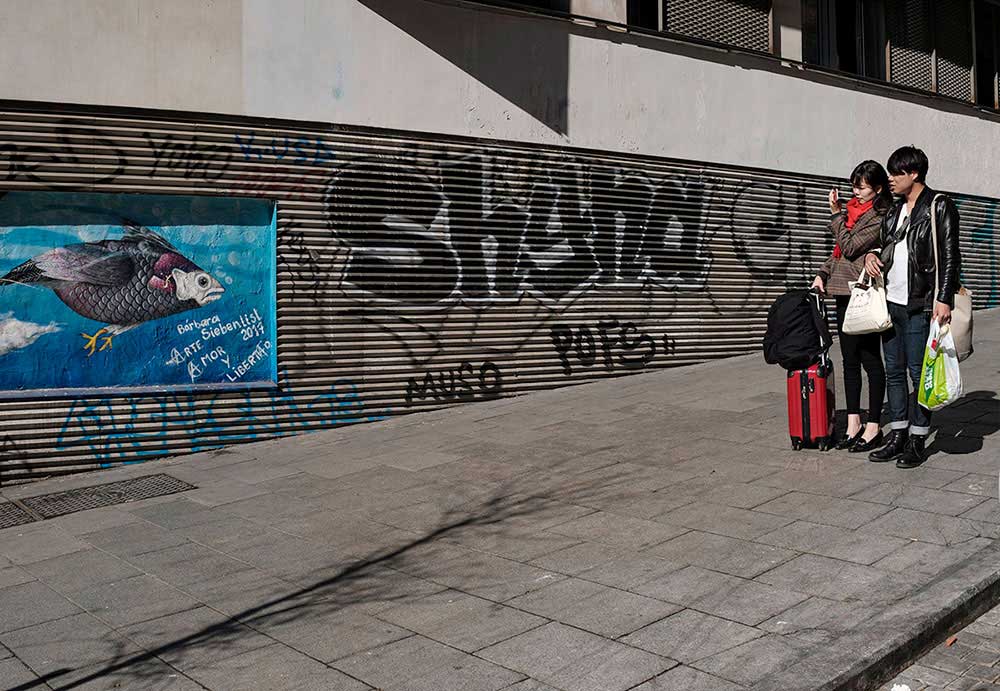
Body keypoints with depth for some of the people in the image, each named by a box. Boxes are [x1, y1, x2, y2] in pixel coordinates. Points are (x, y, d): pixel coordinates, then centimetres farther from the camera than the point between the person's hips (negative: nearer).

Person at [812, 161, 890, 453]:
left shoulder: (880, 217, -10)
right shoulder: (853, 210, 15)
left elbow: (849, 246, -16)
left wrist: (836, 214, -8)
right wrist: (823, 274, 9)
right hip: (844, 292, 8)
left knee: (870, 360, -1)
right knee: (850, 360, 10)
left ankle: (874, 427, 6)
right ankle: (853, 423, 16)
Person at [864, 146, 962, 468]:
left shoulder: (940, 207, -4)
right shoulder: (894, 210, 16)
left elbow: (949, 257, -9)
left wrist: (944, 299, -17)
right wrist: (872, 255, 3)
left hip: (920, 306, -7)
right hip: (891, 303, 7)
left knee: (918, 372, -1)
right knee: (893, 372, 9)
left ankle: (918, 440, 8)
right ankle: (898, 436, 18)